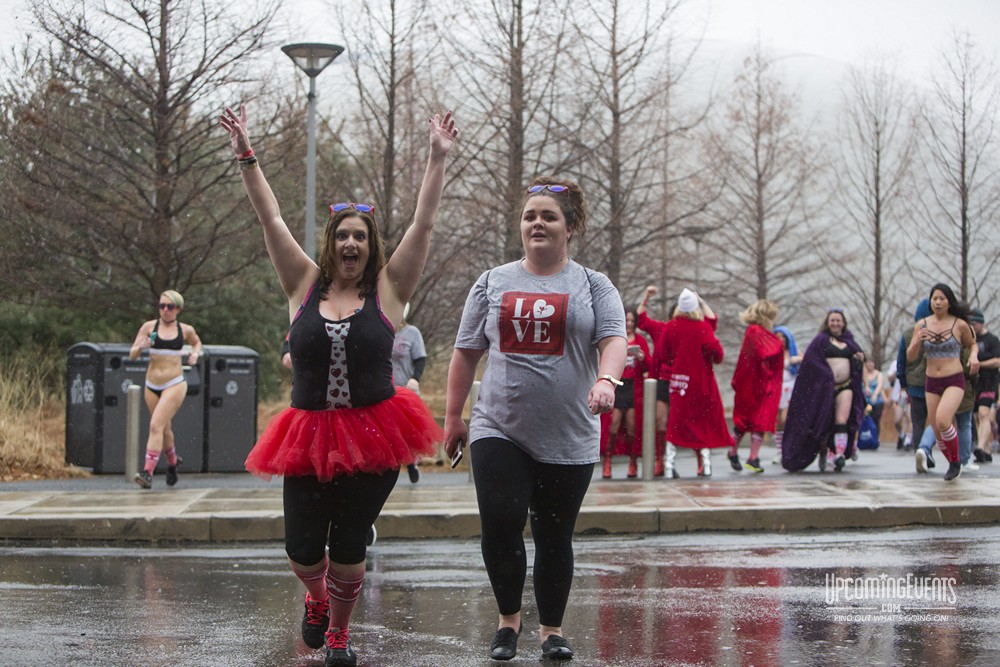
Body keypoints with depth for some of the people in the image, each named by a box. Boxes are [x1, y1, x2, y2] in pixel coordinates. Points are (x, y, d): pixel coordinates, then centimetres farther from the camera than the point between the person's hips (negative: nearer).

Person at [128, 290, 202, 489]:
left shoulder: (186, 330, 3)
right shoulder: (149, 327, 2)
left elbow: (196, 342, 26)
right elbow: (132, 355, 1)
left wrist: (195, 353, 4)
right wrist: (141, 347, -21)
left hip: (175, 384, -3)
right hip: (152, 385, 3)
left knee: (156, 425, -18)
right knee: (164, 428, 16)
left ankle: (148, 472, -23)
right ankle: (172, 463, 42)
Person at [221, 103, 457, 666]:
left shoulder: (387, 289, 2)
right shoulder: (305, 285, 5)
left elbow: (424, 224, -1)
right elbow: (272, 220, 4)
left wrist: (439, 159, -4)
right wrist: (246, 157, 0)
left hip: (373, 436, -1)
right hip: (312, 436, 1)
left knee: (349, 550, 2)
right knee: (303, 553, -1)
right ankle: (317, 599, 37)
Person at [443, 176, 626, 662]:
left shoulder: (593, 286, 7)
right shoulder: (493, 283, 12)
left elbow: (614, 339, -8)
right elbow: (466, 352, 15)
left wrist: (606, 379, -29)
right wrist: (453, 416, 11)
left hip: (568, 438, -1)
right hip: (499, 430, 1)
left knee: (554, 537, 5)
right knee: (500, 522, -14)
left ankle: (552, 628, 21)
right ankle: (509, 617, 7)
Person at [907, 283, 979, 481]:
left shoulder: (959, 324, -6)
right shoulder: (921, 325, 2)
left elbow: (972, 344, 12)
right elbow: (910, 357, 1)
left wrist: (974, 356, -10)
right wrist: (917, 341, -18)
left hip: (954, 382, -4)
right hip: (931, 383, 4)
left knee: (942, 420, -26)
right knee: (938, 432, 7)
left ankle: (955, 462, -4)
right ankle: (953, 465, 32)